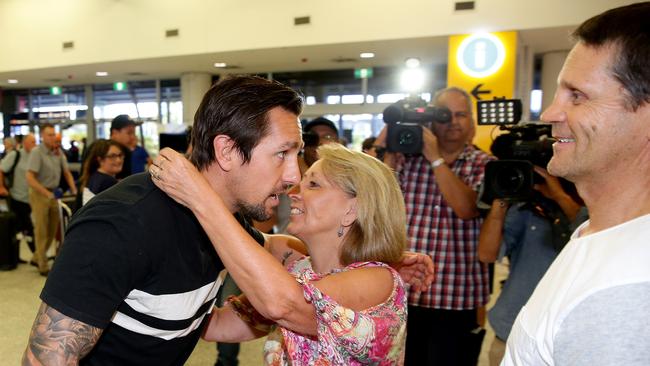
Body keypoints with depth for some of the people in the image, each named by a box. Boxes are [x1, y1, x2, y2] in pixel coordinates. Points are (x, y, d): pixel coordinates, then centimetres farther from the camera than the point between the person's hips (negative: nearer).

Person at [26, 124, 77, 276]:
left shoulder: (58, 152, 5)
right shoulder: (37, 152, -14)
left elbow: (67, 173, 12)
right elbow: (29, 178, -20)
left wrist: (74, 190, -1)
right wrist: (48, 194, -24)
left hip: (53, 193, 6)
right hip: (39, 194, -6)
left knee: (53, 229, 13)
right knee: (41, 231, -1)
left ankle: (37, 258, 31)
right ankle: (43, 266, 8)